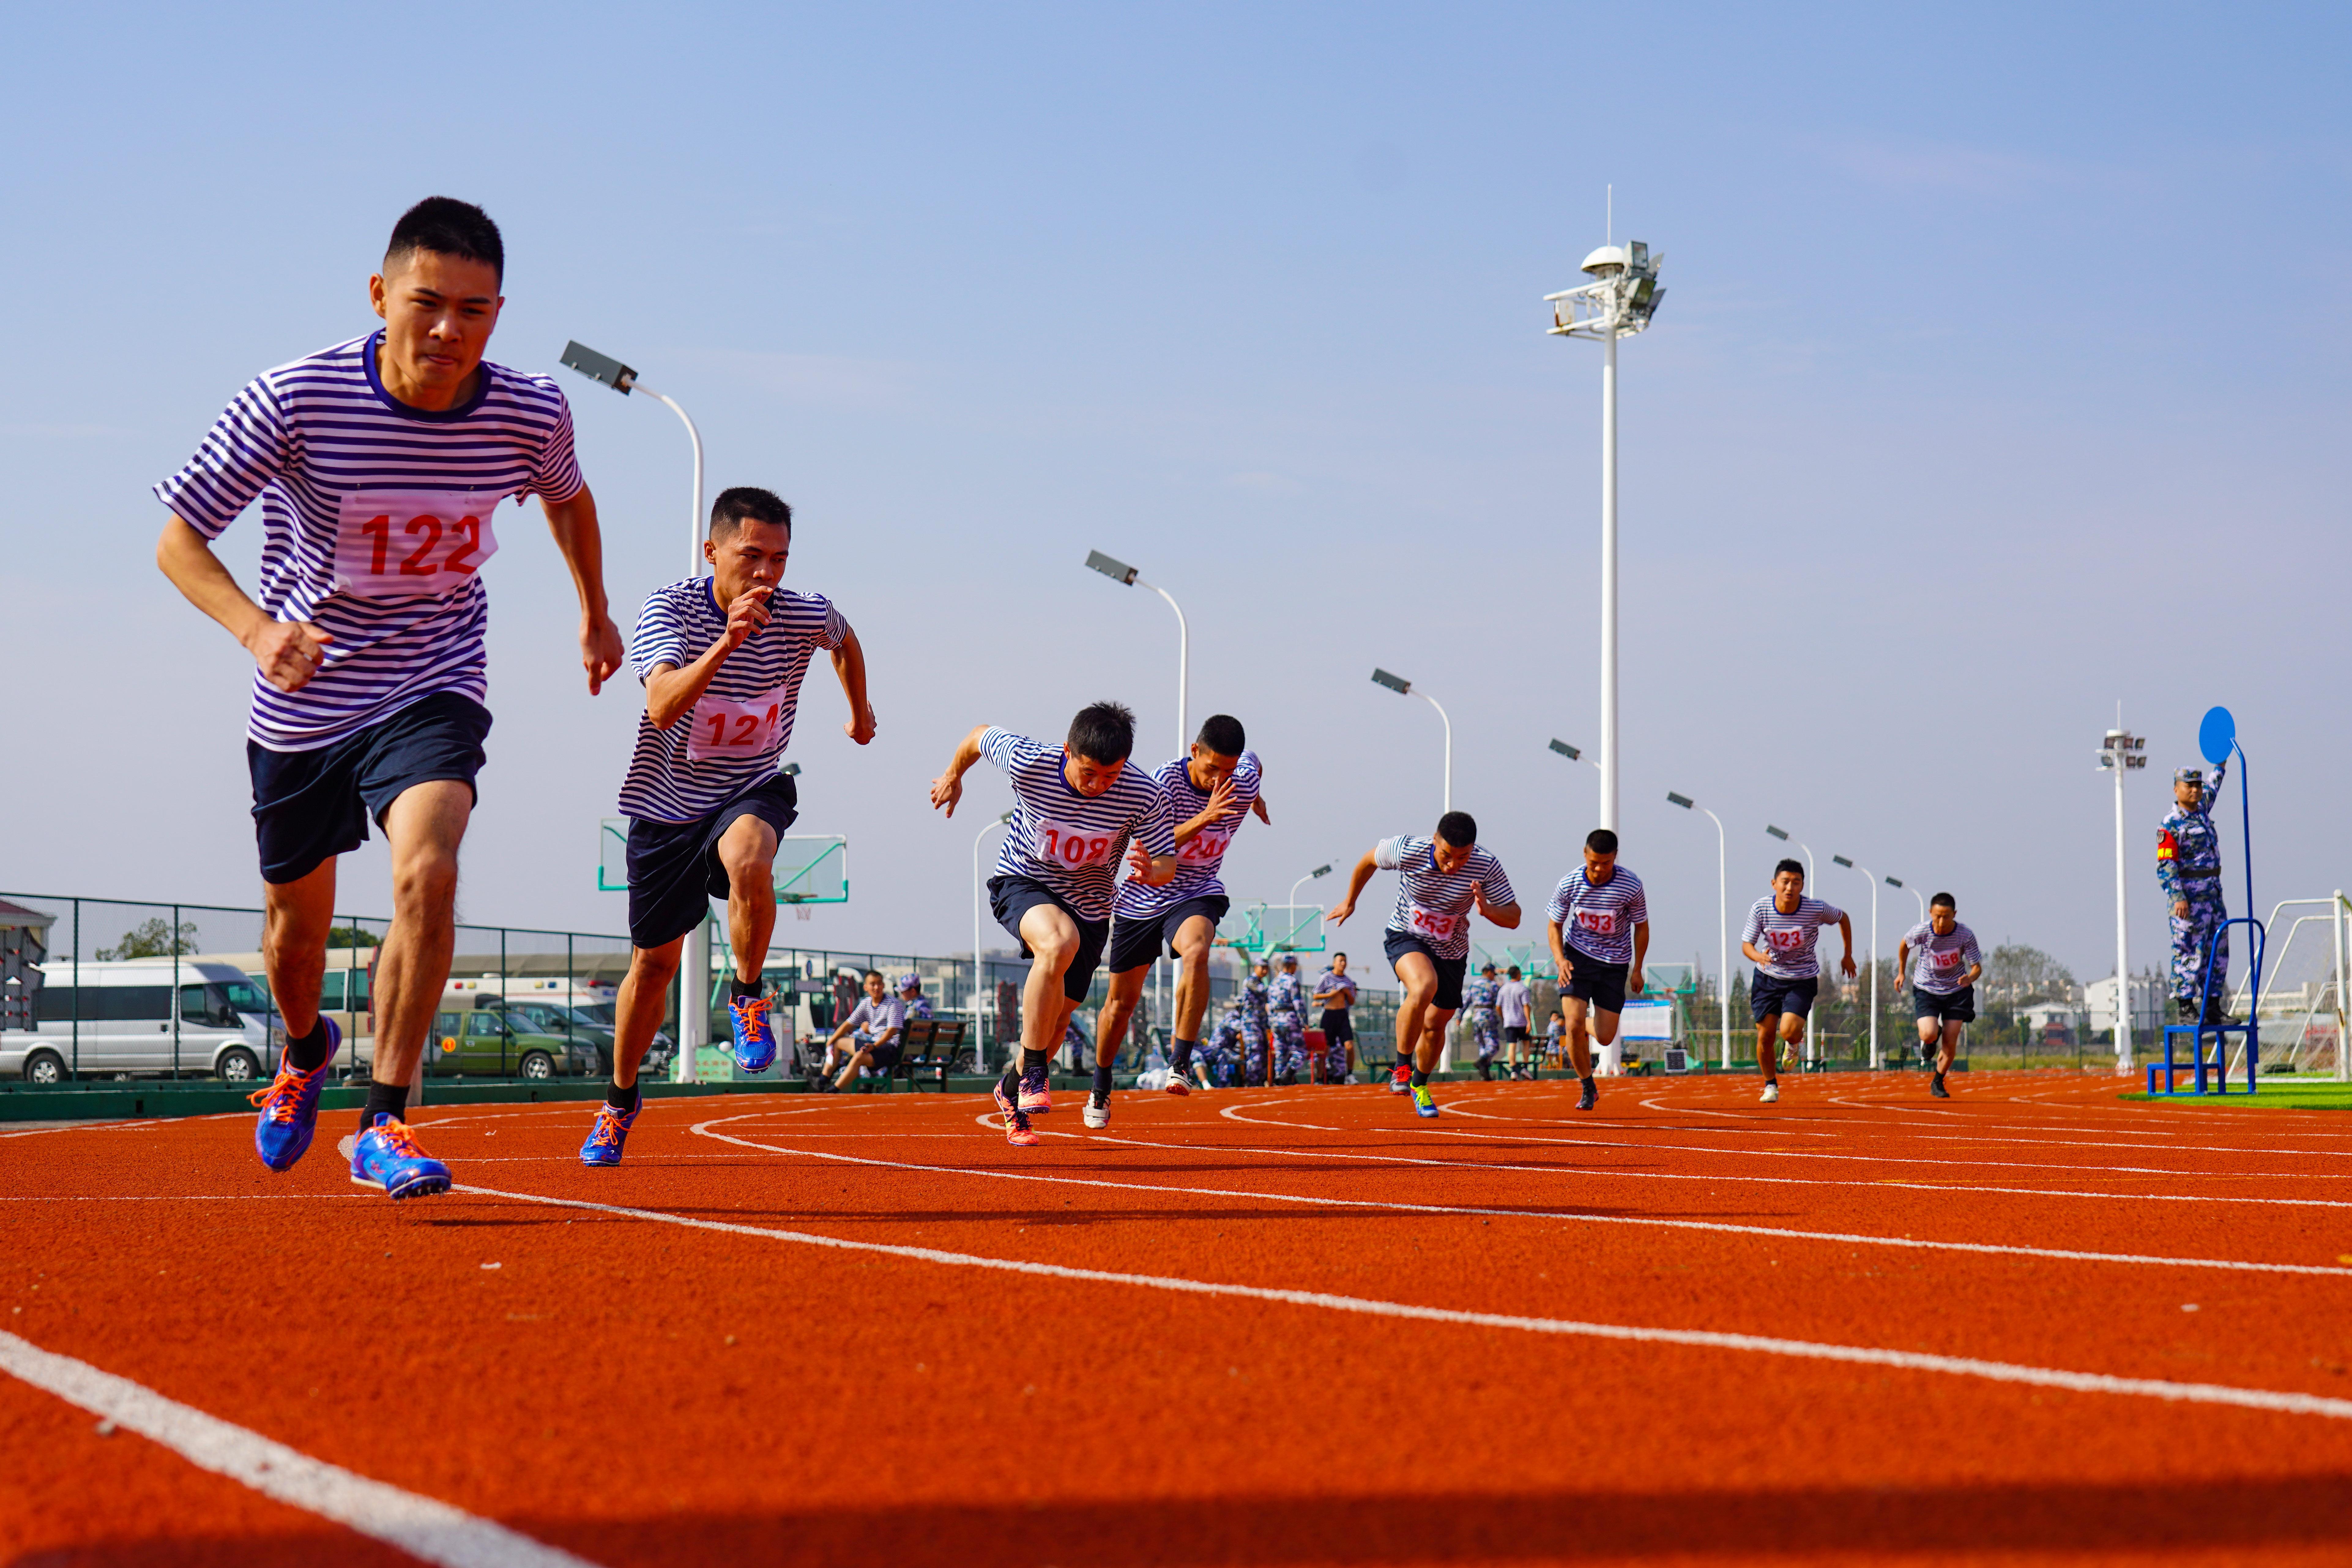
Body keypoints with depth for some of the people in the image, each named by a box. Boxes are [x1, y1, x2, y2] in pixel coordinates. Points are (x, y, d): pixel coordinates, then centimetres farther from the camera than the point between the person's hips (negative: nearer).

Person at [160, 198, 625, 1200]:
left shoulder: (532, 414, -14)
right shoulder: (294, 401, -22)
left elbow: (567, 496, 12)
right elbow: (179, 538, -17)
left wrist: (595, 611, 23)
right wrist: (254, 626, -35)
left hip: (434, 689, 0)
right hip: (302, 696, 0)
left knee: (427, 873, -26)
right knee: (296, 926, 14)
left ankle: (384, 1124, -15)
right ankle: (305, 1051, 49)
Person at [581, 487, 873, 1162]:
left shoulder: (807, 615, -14)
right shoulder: (668, 606, -22)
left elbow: (846, 641, 13)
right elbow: (663, 708, -39)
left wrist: (860, 710, 27)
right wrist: (727, 641, -51)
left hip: (754, 789, 0)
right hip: (667, 800, 0)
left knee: (749, 859, -36)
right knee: (654, 961, 10)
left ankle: (747, 997, -10)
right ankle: (621, 1097, 33)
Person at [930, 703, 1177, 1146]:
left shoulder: (1144, 794, -23)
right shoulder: (1028, 764, -26)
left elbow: (1167, 864, -13)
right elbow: (980, 736, -6)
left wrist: (1151, 872, -37)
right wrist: (953, 776, 12)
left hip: (1090, 903, 3)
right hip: (1022, 882, -3)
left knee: (1056, 1017, 9)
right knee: (1059, 943, -36)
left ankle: (1013, 1091, 41)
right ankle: (1034, 1072, -22)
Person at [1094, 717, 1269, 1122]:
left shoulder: (1244, 783, -12)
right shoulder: (1165, 781, -23)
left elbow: (1252, 759, 14)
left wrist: (1256, 796, 32)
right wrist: (1203, 819, -42)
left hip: (1199, 894, 1)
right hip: (1143, 898, -1)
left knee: (1196, 952, -35)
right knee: (1122, 1002, 11)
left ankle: (1181, 1061, -30)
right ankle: (1100, 1091, 33)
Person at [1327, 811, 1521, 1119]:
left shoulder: (1486, 867, -24)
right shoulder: (1407, 850, -27)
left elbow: (1513, 918, -16)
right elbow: (1369, 860, -5)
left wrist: (1487, 909, -38)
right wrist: (1350, 902, 9)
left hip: (1452, 950, 3)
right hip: (1406, 937, -3)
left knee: (1436, 1023, 15)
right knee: (1423, 987, -34)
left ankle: (1419, 1084, 45)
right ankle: (1402, 1066, -13)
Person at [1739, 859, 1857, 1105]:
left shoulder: (1817, 909, -19)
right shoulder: (1760, 909, -16)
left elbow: (1843, 919, 2)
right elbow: (1746, 944, -9)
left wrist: (1848, 956, 8)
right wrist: (1758, 956, -33)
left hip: (1803, 980, -2)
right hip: (1767, 977, 2)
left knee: (1788, 1031, -20)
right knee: (1765, 1036, 0)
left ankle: (1795, 1043, 19)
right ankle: (1770, 1084, 26)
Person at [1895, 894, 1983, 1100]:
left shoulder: (1966, 936, -22)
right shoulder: (1921, 932, -20)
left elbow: (1977, 967, -15)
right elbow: (1904, 945, 3)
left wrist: (1971, 978, -38)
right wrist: (1901, 973, 9)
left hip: (1957, 990, 0)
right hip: (1926, 988, 0)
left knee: (1950, 1044, -1)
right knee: (1929, 1035, -21)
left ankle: (1938, 1082, 25)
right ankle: (1933, 1036, 19)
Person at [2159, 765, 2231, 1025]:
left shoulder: (2202, 811, 14)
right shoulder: (2170, 825, -10)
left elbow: (2212, 790, 40)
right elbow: (2166, 866, -14)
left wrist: (2221, 767, 50)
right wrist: (2178, 898, -22)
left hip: (2214, 894, 8)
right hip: (2189, 898, -8)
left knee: (2218, 952, 8)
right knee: (2189, 952, -8)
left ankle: (2213, 1008, 13)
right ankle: (2185, 1008, -4)